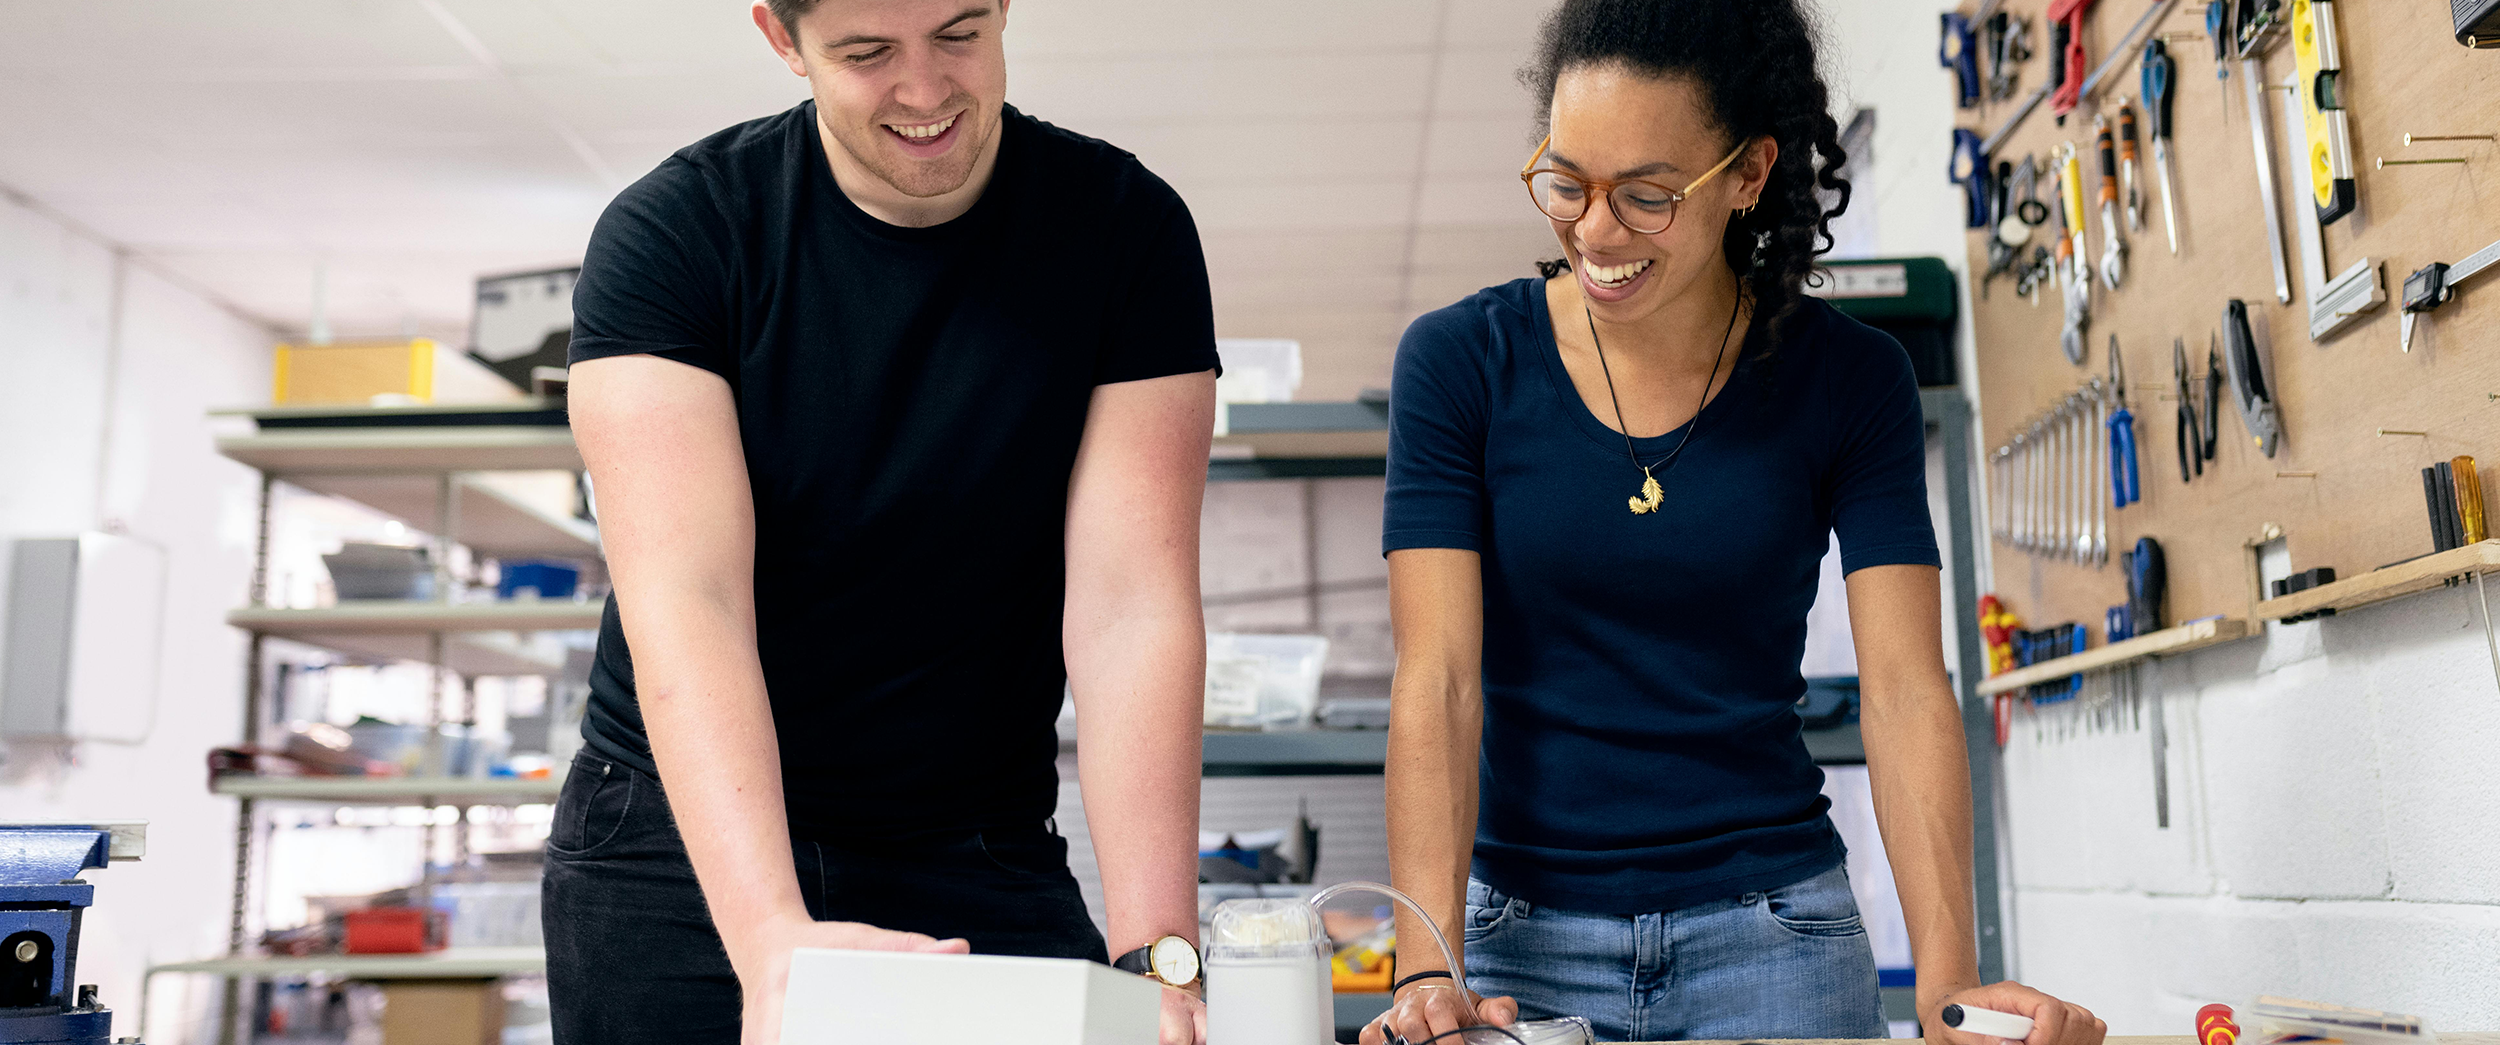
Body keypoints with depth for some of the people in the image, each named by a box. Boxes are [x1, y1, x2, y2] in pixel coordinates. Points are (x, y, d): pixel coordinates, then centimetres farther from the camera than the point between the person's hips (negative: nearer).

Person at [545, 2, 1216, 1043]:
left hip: (982, 861, 1)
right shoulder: (670, 231, -12)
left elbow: (1132, 606, -15)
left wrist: (1157, 954, -25)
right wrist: (771, 934, -35)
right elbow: (682, 599, -22)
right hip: (685, 841, 0)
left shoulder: (1127, 231, -9)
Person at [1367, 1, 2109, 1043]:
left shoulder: (1850, 381, -4)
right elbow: (1436, 681, -12)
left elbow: (1903, 686, -8)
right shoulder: (1459, 362, -7)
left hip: (1769, 929, 1)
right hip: (1522, 929, 0)